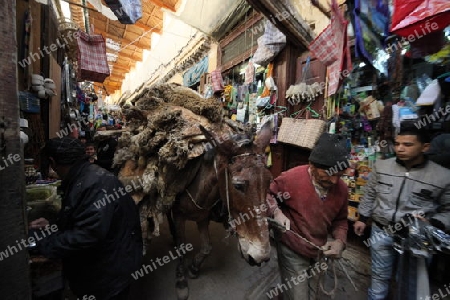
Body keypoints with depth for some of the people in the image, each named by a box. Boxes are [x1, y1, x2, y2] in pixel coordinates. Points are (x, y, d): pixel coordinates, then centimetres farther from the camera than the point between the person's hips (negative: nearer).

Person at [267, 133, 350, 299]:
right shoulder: (291, 178, -28)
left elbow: (340, 220, 5)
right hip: (292, 251, -6)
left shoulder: (341, 189, -10)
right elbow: (267, 195, -13)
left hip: (319, 251, 7)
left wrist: (340, 240, -12)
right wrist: (276, 212, -29)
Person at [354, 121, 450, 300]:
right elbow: (369, 195, 4)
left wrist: (432, 225, -18)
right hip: (381, 232, 1)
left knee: (412, 280, 20)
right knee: (380, 276, 17)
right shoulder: (381, 166, -6)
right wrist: (362, 218, 6)